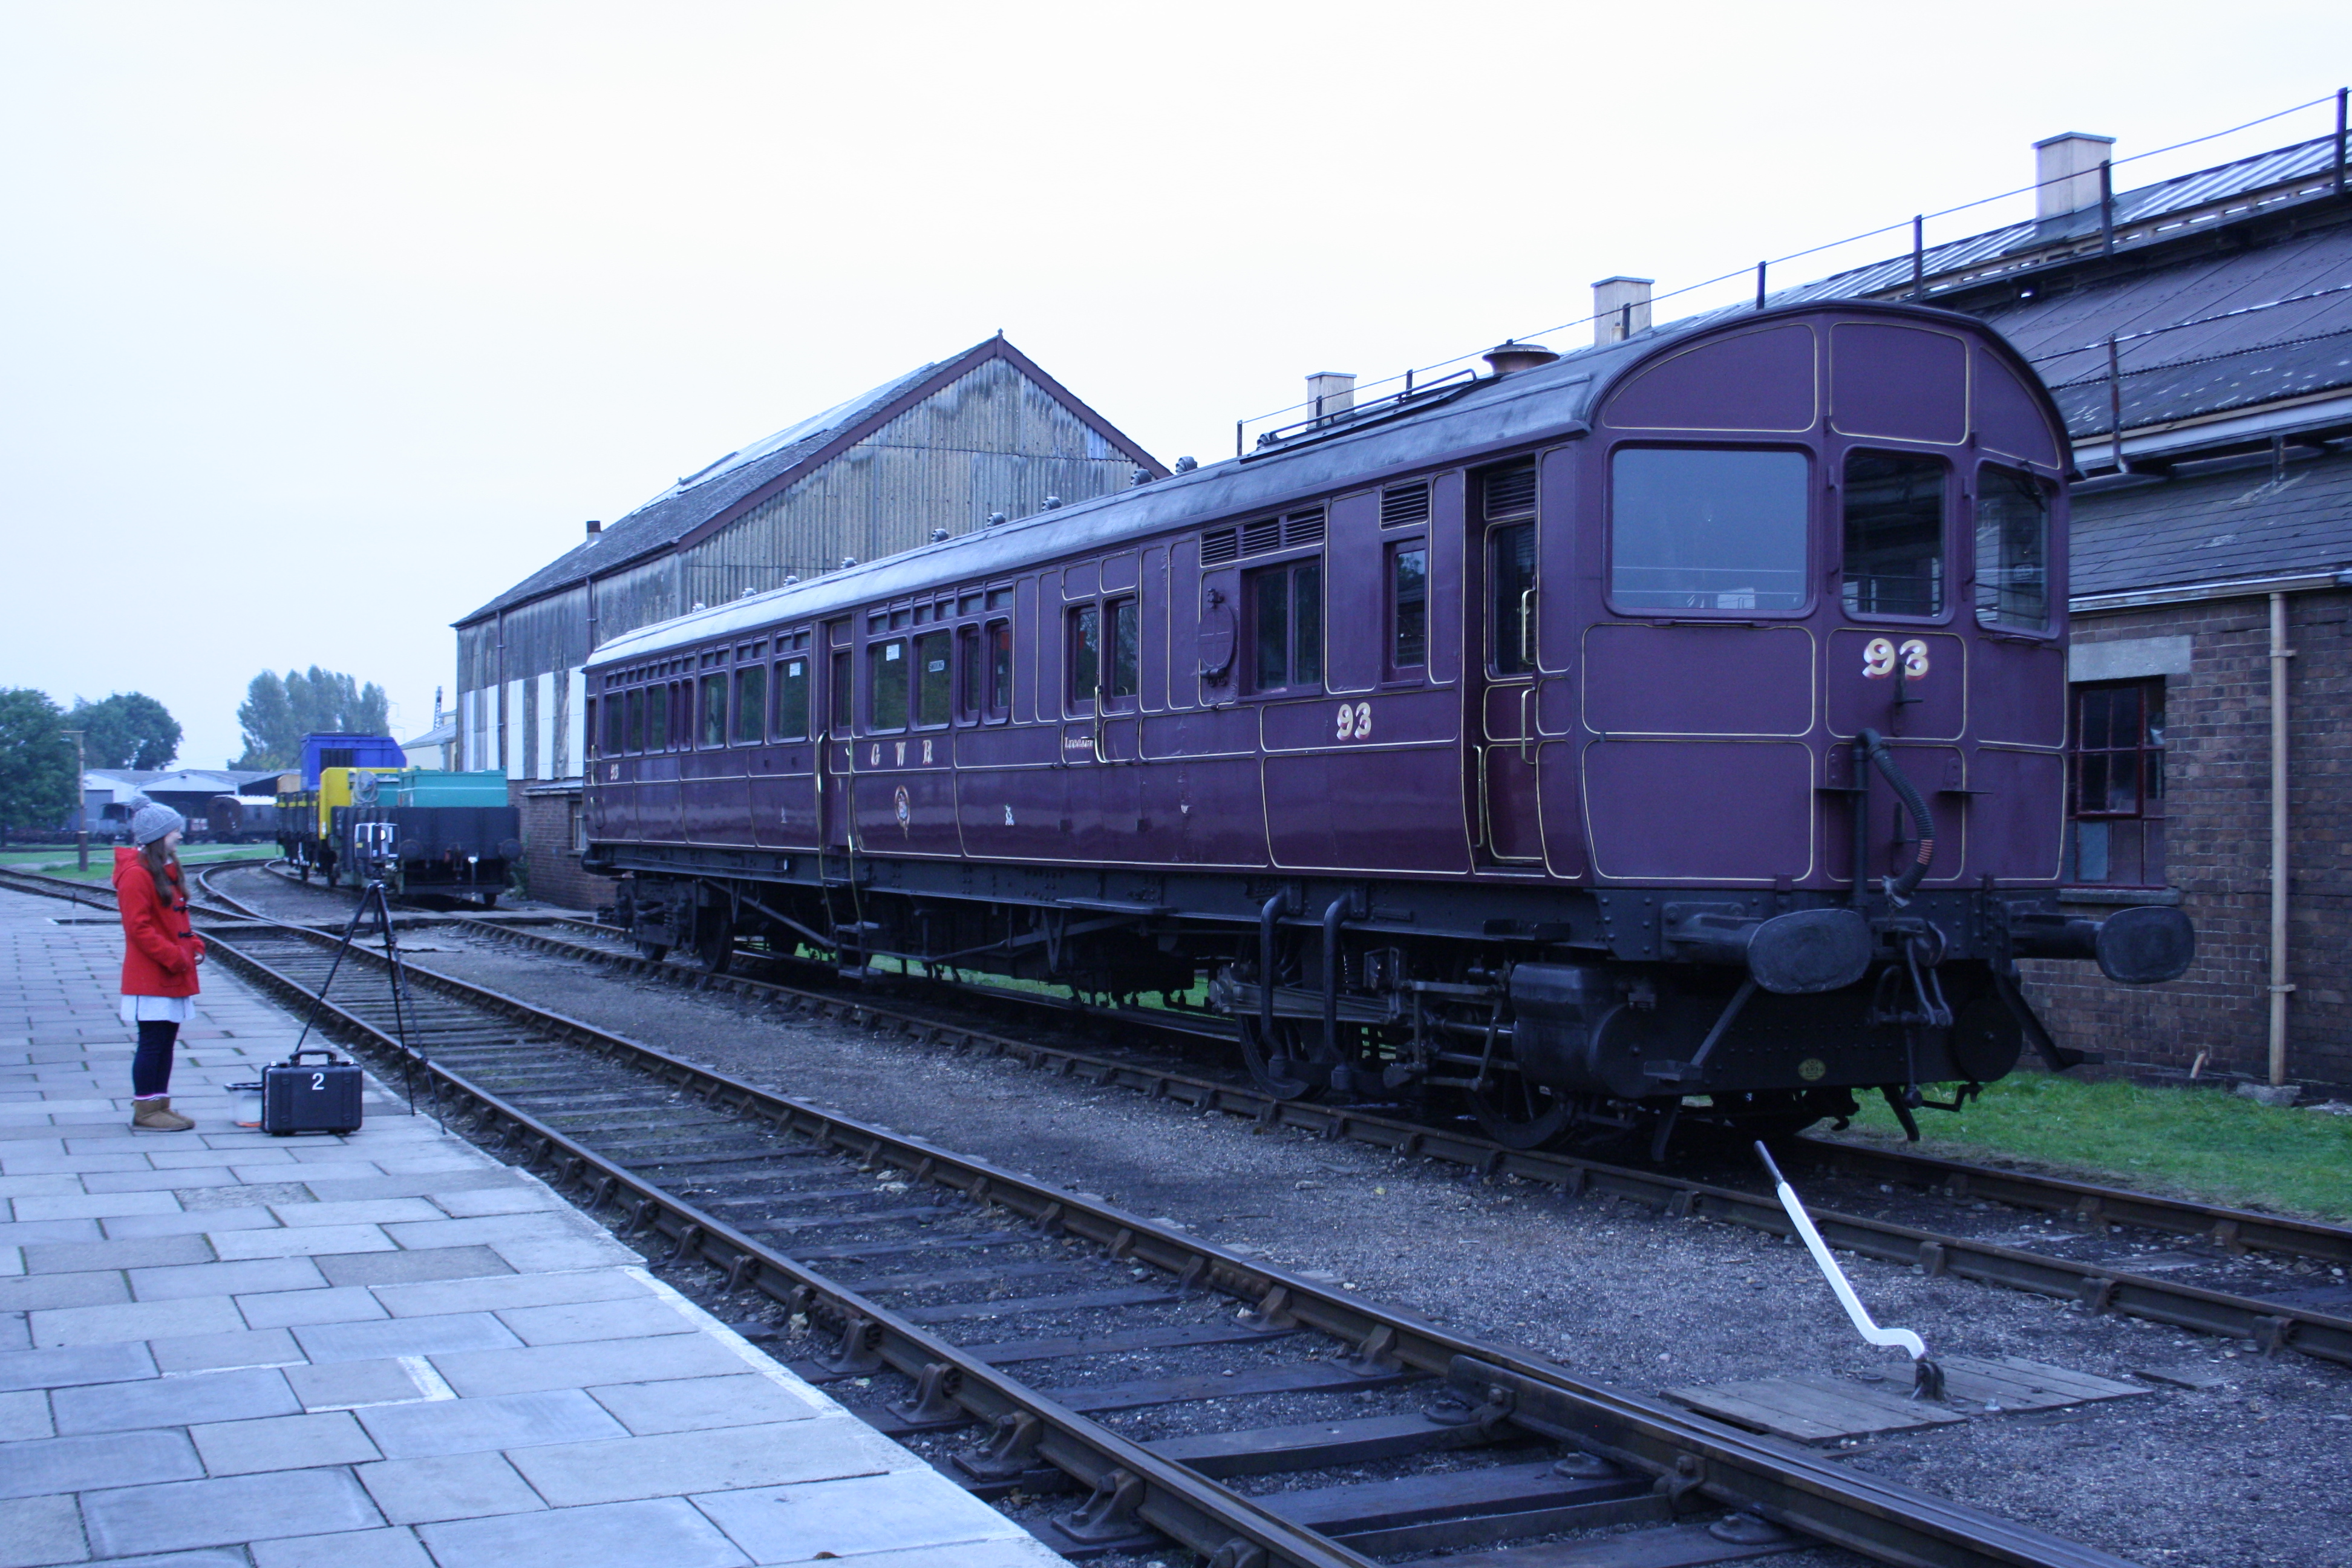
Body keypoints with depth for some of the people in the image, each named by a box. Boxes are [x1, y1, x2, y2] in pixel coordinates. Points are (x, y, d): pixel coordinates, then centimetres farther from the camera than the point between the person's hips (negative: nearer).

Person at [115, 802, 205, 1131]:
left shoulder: (170, 871, 16)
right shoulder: (136, 875, -13)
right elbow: (139, 928, -18)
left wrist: (194, 946, 7)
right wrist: (174, 957, -19)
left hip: (174, 977, 9)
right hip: (150, 978, -9)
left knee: (166, 1042, 11)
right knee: (152, 1044, -5)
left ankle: (160, 1105, 16)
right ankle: (144, 1111, 0)